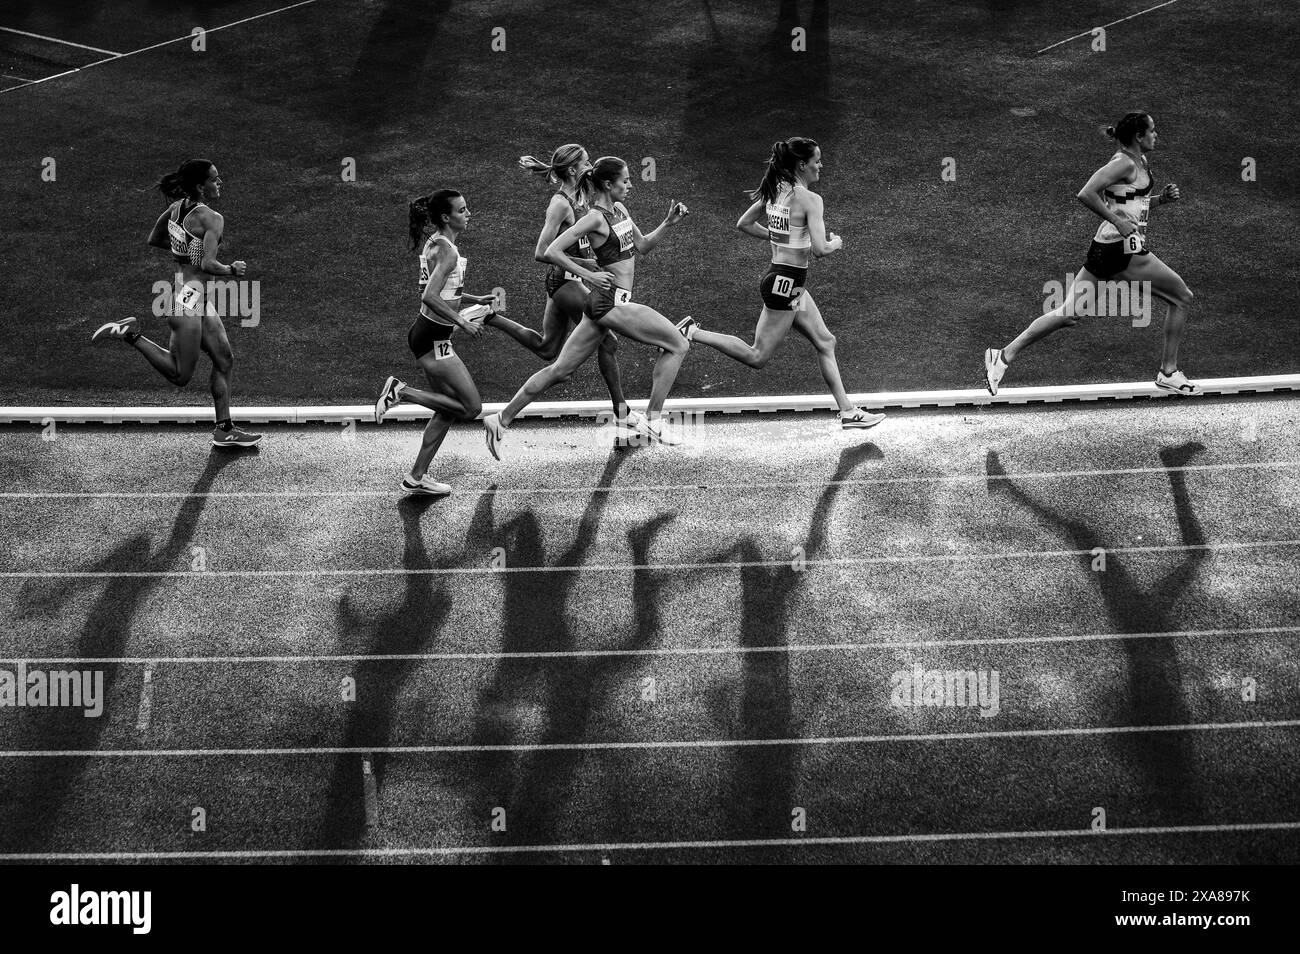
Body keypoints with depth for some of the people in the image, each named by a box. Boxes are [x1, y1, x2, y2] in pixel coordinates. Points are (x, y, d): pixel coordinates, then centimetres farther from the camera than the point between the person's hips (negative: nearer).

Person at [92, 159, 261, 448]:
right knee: (180, 376, 0)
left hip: (200, 298, 10)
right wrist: (231, 270, -8)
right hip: (188, 296, -10)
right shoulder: (212, 218, -19)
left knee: (224, 361, 14)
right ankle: (129, 334, -1)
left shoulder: (178, 206, 5)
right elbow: (207, 265, -27)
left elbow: (153, 240, 17)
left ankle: (224, 430, 17)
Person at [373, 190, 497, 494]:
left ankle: (417, 477, 20)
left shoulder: (436, 243, 13)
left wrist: (476, 300, 20)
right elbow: (430, 297, -28)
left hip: (430, 334, 10)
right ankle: (401, 392, -5)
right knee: (471, 407, -7)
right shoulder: (446, 251, -18)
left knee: (449, 409, 16)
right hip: (433, 337, -10)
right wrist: (463, 323, -23)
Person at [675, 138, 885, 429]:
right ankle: (693, 333, -2)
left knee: (825, 342, 15)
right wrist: (836, 243, -2)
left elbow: (743, 224, 15)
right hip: (787, 281, -10)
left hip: (781, 277, 10)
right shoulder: (810, 199, -18)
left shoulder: (775, 192, 6)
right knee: (757, 357, 0)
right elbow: (820, 249, -24)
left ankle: (847, 411, 18)